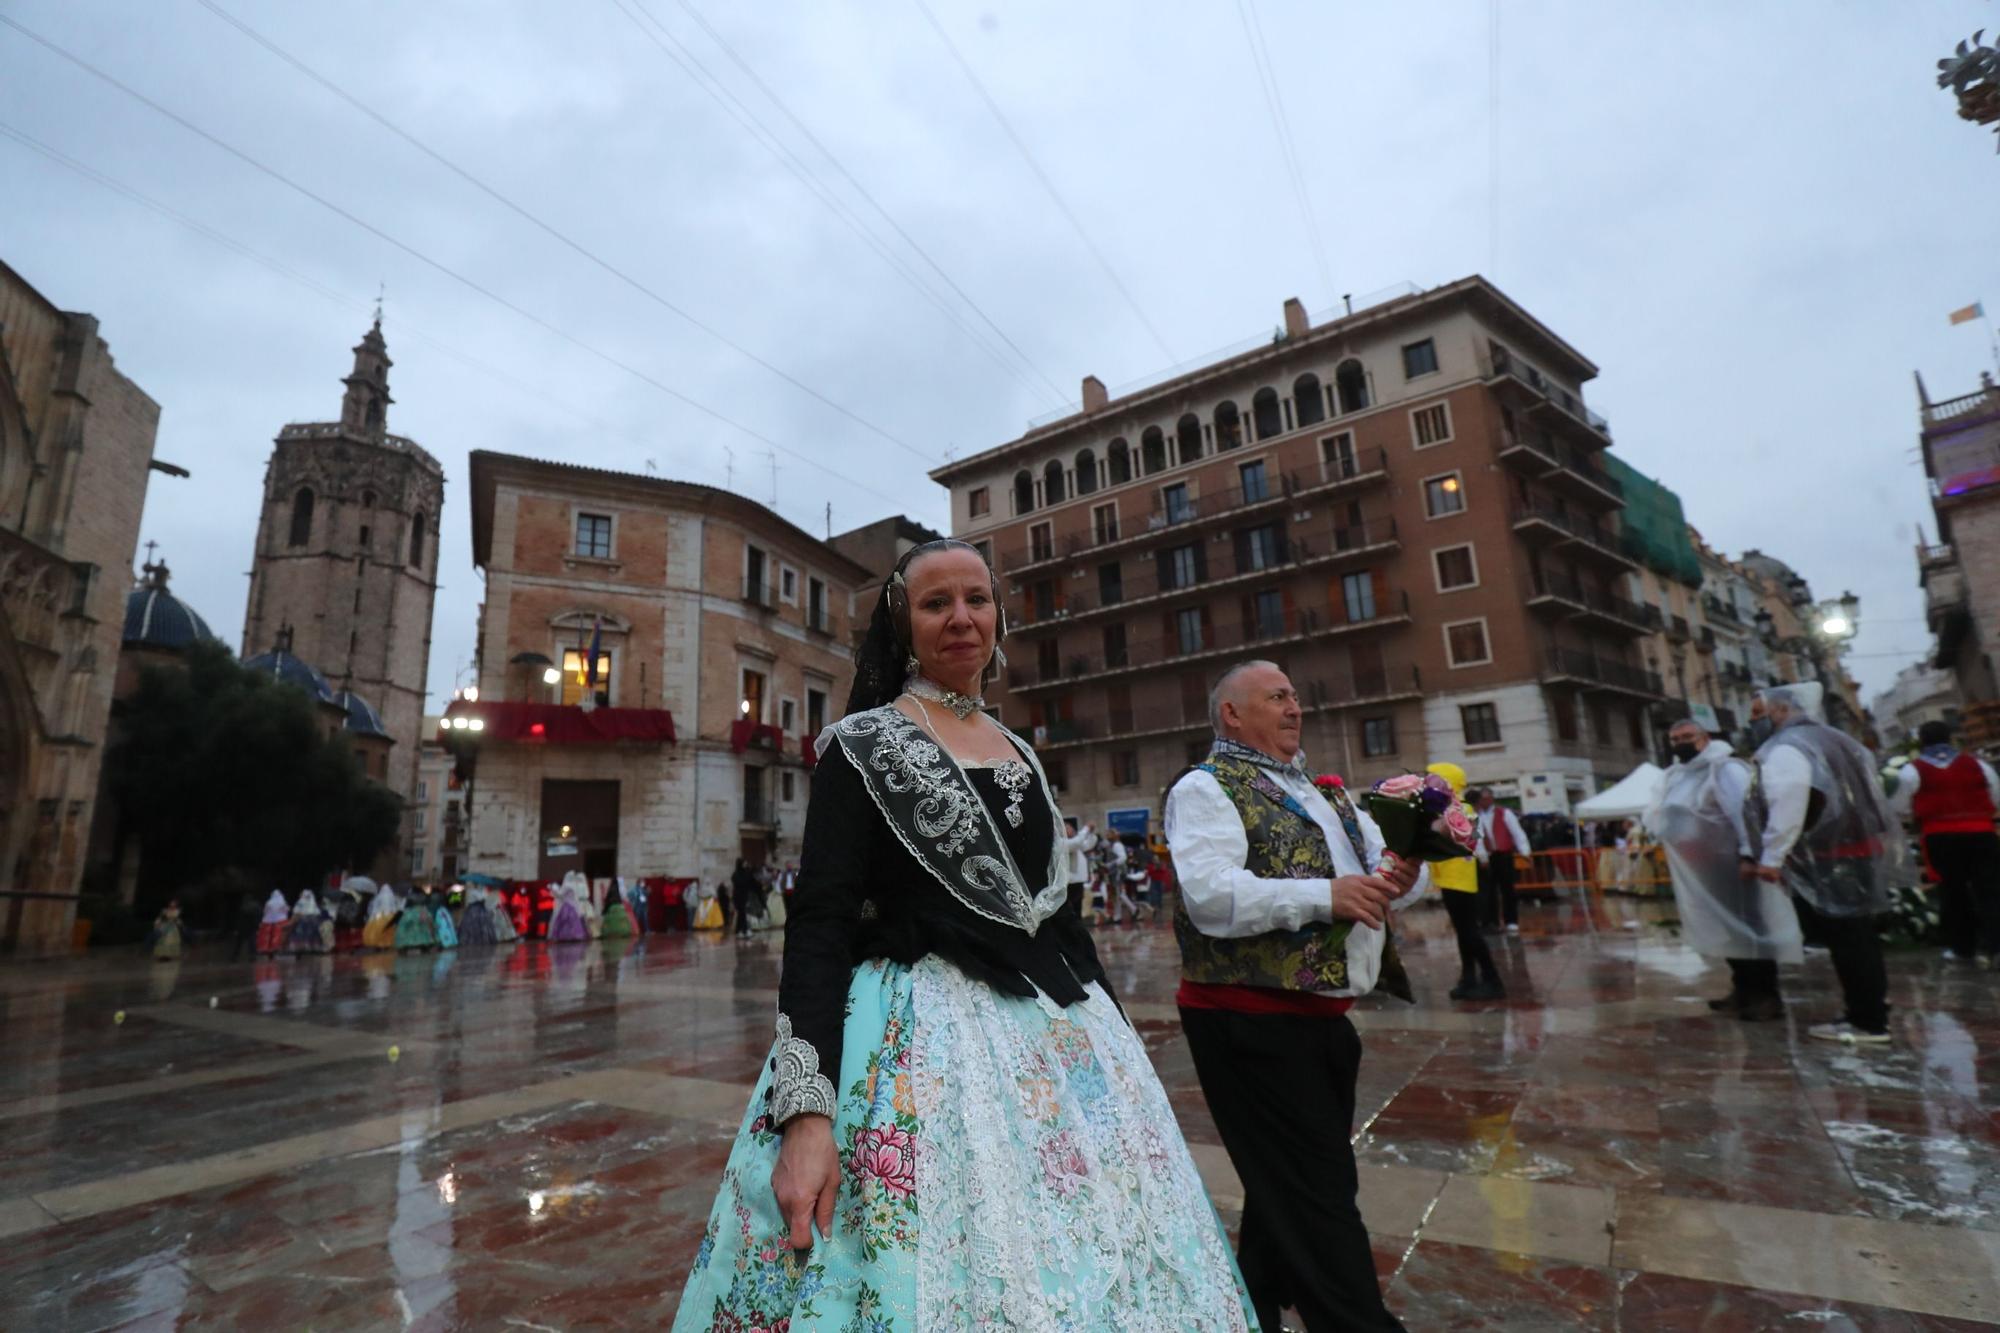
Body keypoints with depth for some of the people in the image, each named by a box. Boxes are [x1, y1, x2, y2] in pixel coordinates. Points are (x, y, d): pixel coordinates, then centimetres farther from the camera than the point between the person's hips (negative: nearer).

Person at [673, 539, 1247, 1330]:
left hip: (1063, 1042, 6)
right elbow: (818, 925, -13)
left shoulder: (1021, 754, 11)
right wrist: (806, 1111, -24)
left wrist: (1116, 1041, 16)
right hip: (919, 1042, -5)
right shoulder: (862, 745, -6)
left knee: (1095, 1266, 14)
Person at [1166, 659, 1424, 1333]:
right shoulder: (1205, 788, -8)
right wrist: (1324, 897, -25)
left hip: (1323, 1018, 9)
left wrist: (1401, 874, -9)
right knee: (1317, 1198, -1)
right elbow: (1209, 895, -22)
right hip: (1252, 1024, -8)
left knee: (1289, 1194, 20)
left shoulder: (1323, 792, 17)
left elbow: (1387, 869, 14)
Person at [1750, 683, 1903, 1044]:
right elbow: (1870, 794, 22)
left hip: (1826, 859, -10)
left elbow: (1787, 806, -24)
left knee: (1845, 940, -3)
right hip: (1862, 848, 10)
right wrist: (1882, 839, 29)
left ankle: (1868, 1022, 3)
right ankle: (1872, 1009, 25)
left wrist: (1771, 857, -20)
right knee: (1858, 936, 17)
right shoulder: (1840, 741, 17)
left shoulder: (1785, 748, -15)